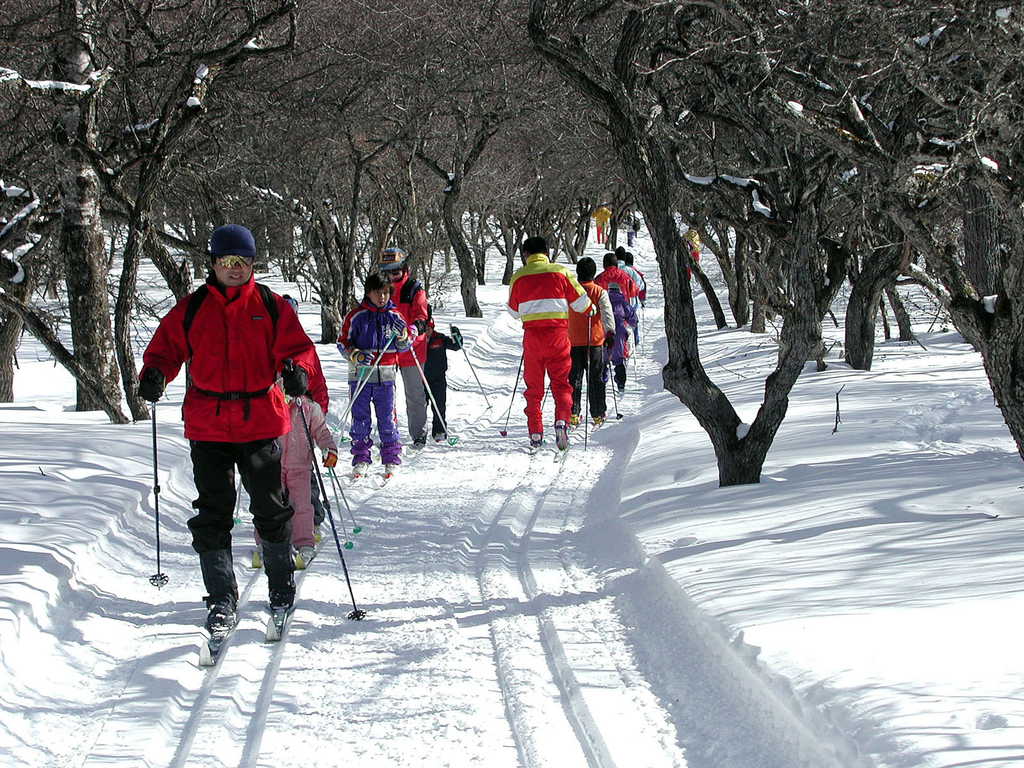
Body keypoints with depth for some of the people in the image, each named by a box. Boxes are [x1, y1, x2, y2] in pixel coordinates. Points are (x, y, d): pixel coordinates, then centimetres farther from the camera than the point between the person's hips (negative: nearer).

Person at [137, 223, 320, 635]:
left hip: (261, 421, 0)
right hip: (207, 425, 1)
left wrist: (296, 369, -20)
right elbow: (166, 347, 7)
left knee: (270, 508, 9)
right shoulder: (191, 309, 5)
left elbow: (296, 346, 2)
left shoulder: (270, 306, 4)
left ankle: (282, 585, 28)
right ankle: (221, 598, 7)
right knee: (213, 513, 0)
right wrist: (154, 374, -14)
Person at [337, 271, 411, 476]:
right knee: (360, 419, 3)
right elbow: (343, 342, 2)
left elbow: (404, 347, 11)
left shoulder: (394, 316, 6)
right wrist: (356, 355, -16)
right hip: (360, 375, -1)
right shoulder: (356, 316, -1)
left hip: (386, 376, 1)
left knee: (387, 419, 1)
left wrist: (402, 334, -11)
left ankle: (392, 459, 12)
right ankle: (360, 459, 15)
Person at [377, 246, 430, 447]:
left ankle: (418, 434, 10)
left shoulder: (415, 290, -1)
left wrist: (415, 327, -35)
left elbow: (420, 315, -12)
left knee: (415, 395, 2)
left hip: (410, 349, -3)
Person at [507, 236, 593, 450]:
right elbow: (579, 301, 5)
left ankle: (535, 433, 6)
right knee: (560, 382, 6)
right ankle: (562, 419, -19)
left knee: (533, 386, 11)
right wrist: (591, 309, 27)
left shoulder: (518, 277, 5)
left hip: (531, 334, 1)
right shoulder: (560, 272, 2)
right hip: (557, 333, -1)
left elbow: (514, 311, 14)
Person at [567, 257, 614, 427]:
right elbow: (607, 312, -14)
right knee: (596, 378, 6)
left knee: (574, 378, 6)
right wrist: (610, 332, -16)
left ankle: (572, 414, -1)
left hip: (574, 342, 1)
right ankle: (598, 414, 7)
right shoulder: (599, 292, -4)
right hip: (595, 342, -1)